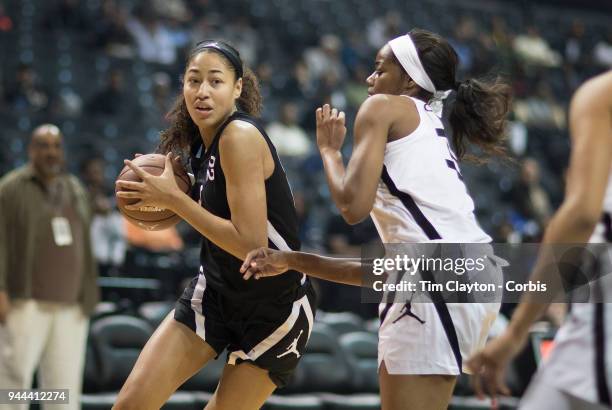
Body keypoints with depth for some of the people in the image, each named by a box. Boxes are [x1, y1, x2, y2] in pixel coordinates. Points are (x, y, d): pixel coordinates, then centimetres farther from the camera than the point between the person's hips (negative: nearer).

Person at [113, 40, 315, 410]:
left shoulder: (241, 136, -21)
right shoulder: (200, 140, 3)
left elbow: (251, 244, -25)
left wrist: (173, 199, -20)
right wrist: (160, 192, -1)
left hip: (276, 308, -7)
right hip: (215, 293, 7)